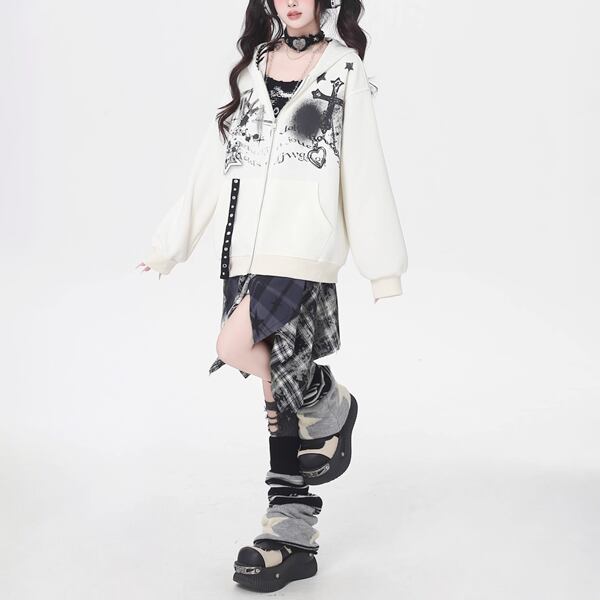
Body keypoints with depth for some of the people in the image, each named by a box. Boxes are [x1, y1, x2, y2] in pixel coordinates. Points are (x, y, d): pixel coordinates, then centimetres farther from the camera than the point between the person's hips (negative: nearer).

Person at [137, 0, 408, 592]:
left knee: (237, 345, -25)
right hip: (246, 248, 5)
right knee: (276, 386, 6)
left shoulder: (344, 69, 4)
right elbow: (214, 165, 18)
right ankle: (293, 539, 14)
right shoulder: (250, 69, 17)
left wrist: (383, 266, -3)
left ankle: (329, 406, 5)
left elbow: (365, 172, 0)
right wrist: (170, 243, 17)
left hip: (303, 245, -5)